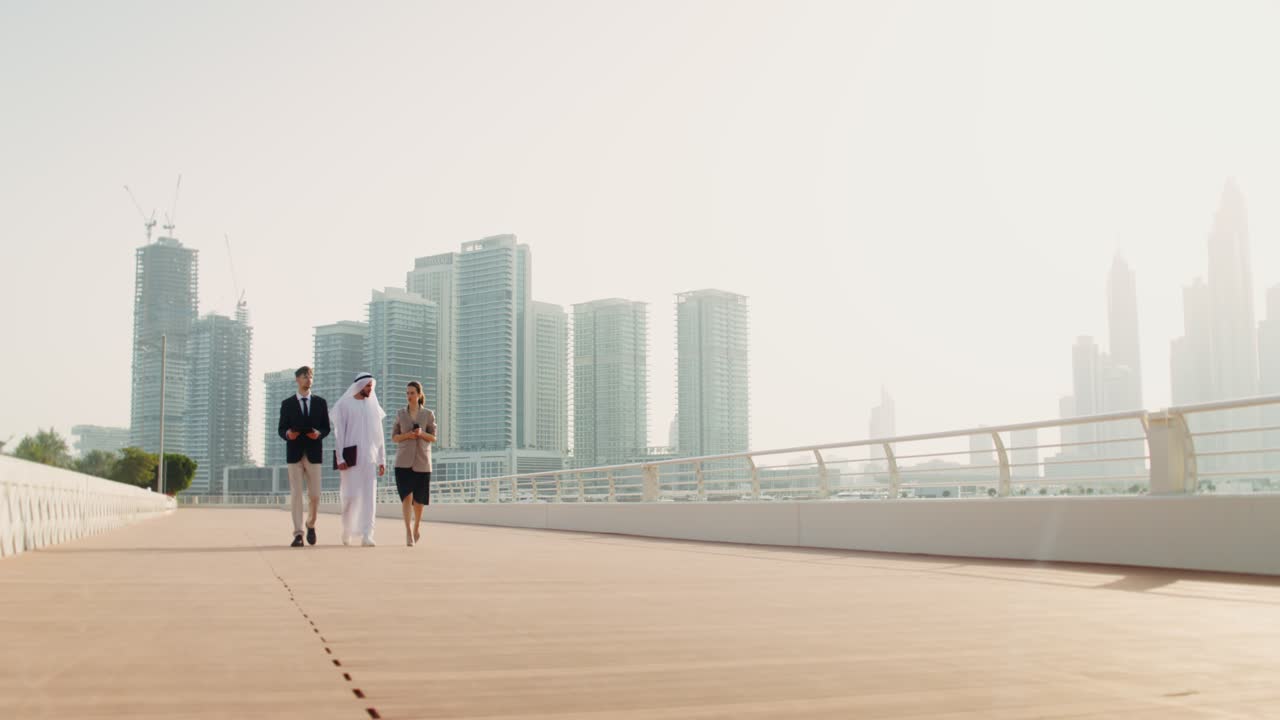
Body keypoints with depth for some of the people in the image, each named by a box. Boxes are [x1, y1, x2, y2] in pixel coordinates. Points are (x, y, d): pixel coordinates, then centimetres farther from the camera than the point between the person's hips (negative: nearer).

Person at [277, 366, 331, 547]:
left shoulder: (320, 402, 9)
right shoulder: (287, 404, 7)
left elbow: (326, 428, 8)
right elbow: (281, 429, 5)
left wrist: (319, 433, -14)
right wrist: (288, 434, -17)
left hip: (314, 454, 1)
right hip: (294, 454, -1)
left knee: (314, 495, -1)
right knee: (296, 494, -4)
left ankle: (311, 524, 27)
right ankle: (298, 534, -2)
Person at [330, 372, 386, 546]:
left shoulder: (373, 407, 13)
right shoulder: (344, 405, 2)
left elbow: (379, 435, 14)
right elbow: (339, 433, -2)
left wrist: (382, 460, 9)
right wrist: (339, 458, -11)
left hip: (369, 458, 3)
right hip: (351, 457, -3)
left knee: (369, 497, -4)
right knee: (351, 495, -3)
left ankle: (366, 535, -4)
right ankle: (347, 530, 20)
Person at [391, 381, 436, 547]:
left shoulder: (428, 414, 4)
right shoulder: (400, 414, 6)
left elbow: (433, 438, 5)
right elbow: (394, 437, 8)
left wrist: (422, 434, -15)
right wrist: (407, 435, -12)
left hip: (422, 460, 0)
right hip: (403, 460, 0)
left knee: (419, 497, 8)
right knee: (407, 495, -14)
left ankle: (417, 527, 31)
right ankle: (408, 531, -16)